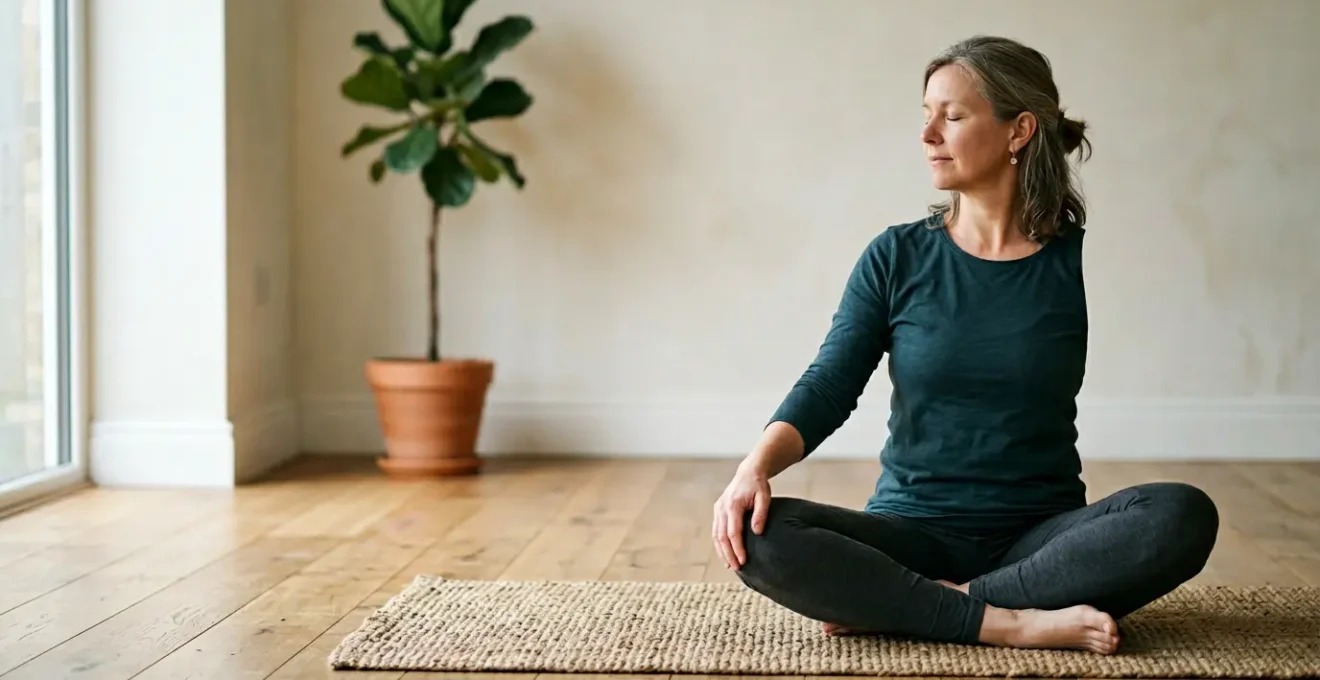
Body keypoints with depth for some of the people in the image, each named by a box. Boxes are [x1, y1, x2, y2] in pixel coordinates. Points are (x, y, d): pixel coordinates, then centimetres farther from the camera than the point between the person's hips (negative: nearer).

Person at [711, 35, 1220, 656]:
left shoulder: (1079, 262, -1)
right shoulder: (897, 257, 2)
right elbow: (829, 386, -5)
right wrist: (756, 465, -22)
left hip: (1040, 535, 0)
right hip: (915, 530, 0)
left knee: (1185, 516, -29)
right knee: (761, 536, -27)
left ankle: (889, 606, -23)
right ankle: (1013, 623, -25)